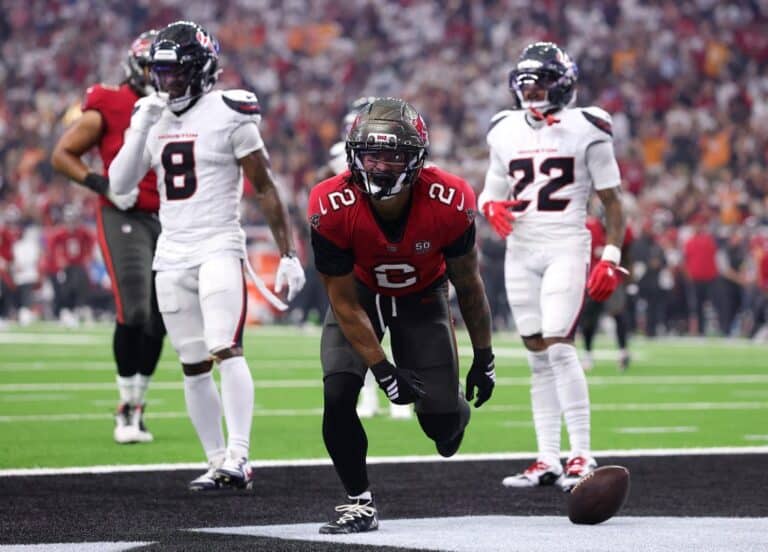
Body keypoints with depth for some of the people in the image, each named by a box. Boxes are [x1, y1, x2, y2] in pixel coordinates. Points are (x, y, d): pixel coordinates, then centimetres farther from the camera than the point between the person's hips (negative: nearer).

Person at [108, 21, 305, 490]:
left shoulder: (228, 115, -6)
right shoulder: (153, 118, 12)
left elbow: (266, 189, -5)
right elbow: (120, 186, 7)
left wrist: (289, 254, -7)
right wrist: (141, 130, -5)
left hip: (219, 248, -6)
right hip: (171, 255, 6)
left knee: (226, 351, -20)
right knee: (194, 367, 6)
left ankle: (238, 458, -24)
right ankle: (218, 463, 12)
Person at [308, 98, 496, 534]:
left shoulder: (449, 204, -29)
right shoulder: (333, 208, -32)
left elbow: (468, 284, -12)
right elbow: (344, 302, -22)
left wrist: (484, 358, -4)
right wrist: (384, 370, -27)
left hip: (422, 298, 0)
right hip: (360, 297, 0)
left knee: (441, 420, -4)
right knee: (338, 395, -21)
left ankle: (453, 412, 36)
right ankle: (360, 502, -4)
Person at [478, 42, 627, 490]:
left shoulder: (586, 130, -4)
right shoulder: (506, 133, 10)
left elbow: (612, 201, -1)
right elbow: (493, 193, 20)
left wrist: (611, 257, -8)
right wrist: (492, 208, -4)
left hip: (566, 247, -5)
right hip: (521, 250, 5)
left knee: (559, 346, -17)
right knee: (538, 356, 6)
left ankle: (582, 456, -13)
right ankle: (548, 461, 9)